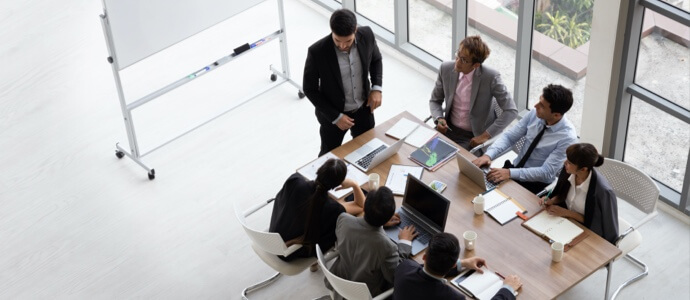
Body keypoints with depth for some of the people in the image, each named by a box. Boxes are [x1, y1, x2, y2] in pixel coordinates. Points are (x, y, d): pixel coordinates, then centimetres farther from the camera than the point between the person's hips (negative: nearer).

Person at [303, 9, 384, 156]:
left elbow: (376, 59, 3)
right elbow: (310, 89, -17)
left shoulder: (366, 35, -20)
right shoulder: (317, 52, -31)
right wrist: (335, 117, -20)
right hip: (332, 114, -3)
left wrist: (376, 88, -12)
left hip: (363, 108, 3)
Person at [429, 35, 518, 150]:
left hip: (475, 137, -4)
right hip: (449, 130, 4)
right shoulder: (446, 69, -6)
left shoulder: (491, 77, -18)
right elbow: (435, 100, 10)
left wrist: (486, 135, -20)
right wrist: (439, 119, -11)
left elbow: (511, 111, -16)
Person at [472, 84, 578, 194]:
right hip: (514, 168, 5)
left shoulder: (567, 137, -23)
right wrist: (488, 155, -21)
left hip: (536, 184, -5)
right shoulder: (535, 114, -8)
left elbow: (546, 173, -25)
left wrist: (510, 173, -33)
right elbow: (509, 136, -3)